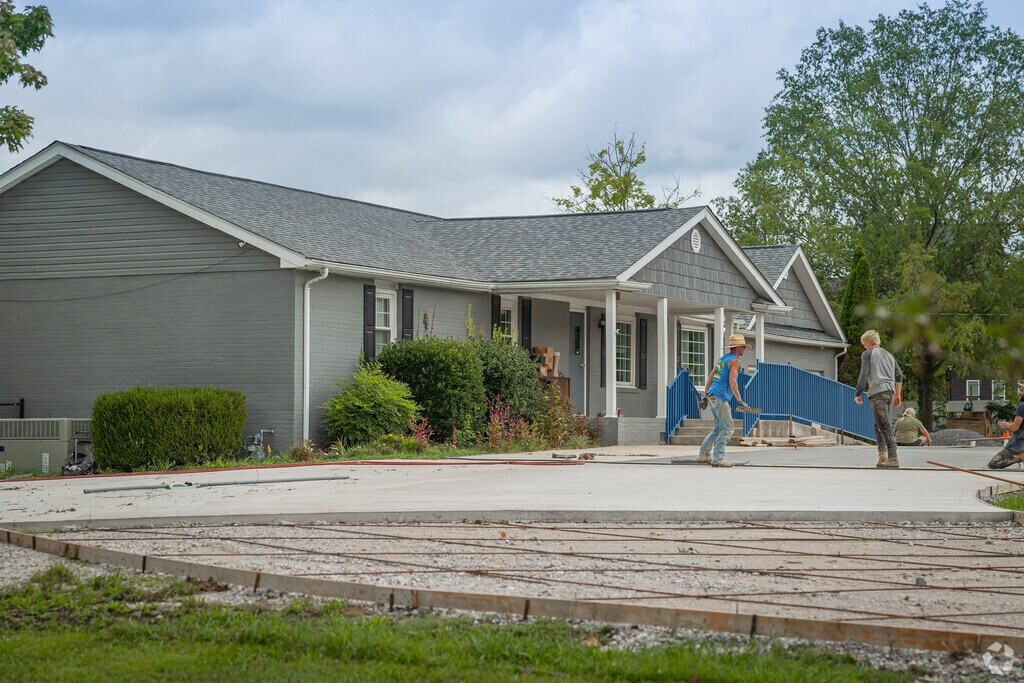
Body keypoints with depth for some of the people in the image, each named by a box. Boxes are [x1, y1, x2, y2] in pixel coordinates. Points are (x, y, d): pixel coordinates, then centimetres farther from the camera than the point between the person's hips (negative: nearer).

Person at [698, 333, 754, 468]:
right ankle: (718, 459, -11)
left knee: (719, 428, 16)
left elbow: (710, 378, 20)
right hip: (721, 398, -9)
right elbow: (732, 382, -19)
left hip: (712, 396, 9)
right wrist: (740, 400, -19)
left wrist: (705, 396, 23)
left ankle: (704, 454, 16)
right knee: (727, 428, -6)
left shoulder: (722, 359, 19)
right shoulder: (734, 361, -8)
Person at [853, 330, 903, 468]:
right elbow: (899, 375, 20)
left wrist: (857, 394, -1)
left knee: (884, 425, -11)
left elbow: (864, 375, -6)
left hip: (878, 391, -7)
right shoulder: (888, 354, 24)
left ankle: (893, 458, -18)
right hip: (890, 391, 7)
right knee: (879, 424, 15)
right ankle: (882, 454, 3)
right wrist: (898, 395, 24)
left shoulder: (867, 354, 4)